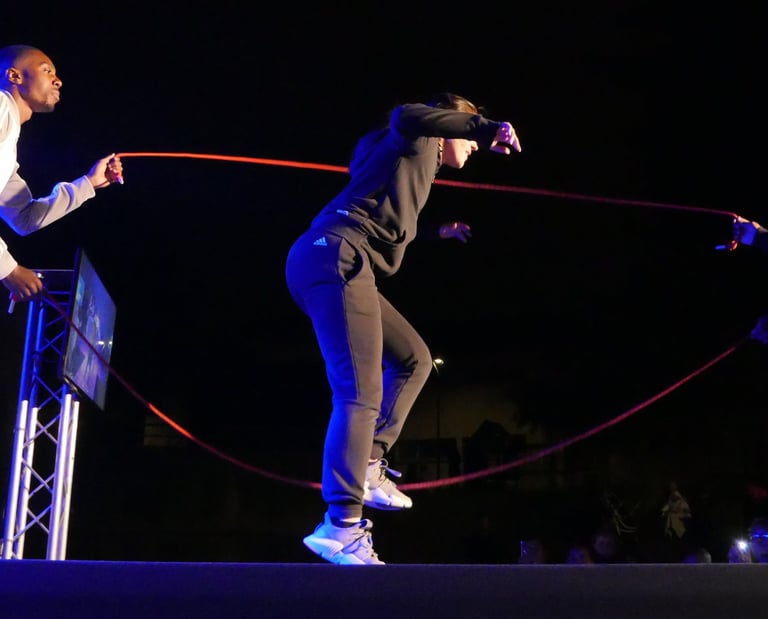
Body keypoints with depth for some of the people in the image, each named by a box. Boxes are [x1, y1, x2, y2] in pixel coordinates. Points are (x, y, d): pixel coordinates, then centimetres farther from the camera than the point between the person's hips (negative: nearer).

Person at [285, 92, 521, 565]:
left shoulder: (417, 165, 33)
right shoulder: (415, 140, 7)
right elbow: (407, 116, -19)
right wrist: (484, 125, -17)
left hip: (338, 266, 10)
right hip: (334, 258, -10)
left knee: (414, 359, 19)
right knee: (361, 393, -17)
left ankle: (367, 466, 12)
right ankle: (342, 527, -21)